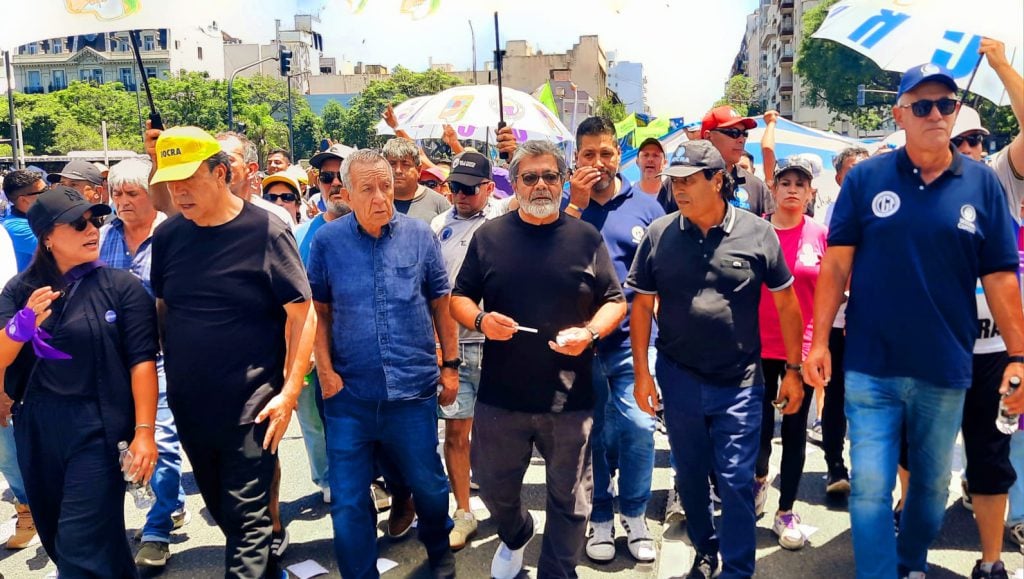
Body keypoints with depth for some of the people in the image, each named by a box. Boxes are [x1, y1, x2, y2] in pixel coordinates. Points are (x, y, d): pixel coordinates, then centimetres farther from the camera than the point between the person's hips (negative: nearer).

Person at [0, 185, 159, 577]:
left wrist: (144, 431, -17)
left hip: (99, 429, -5)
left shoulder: (122, 287, -6)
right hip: (37, 429, 5)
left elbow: (141, 362, -11)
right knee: (57, 542, 19)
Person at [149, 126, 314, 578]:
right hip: (188, 405, 6)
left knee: (246, 517, 0)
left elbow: (301, 313, -11)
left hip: (250, 406, -5)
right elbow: (160, 309, 13)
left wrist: (289, 392, -15)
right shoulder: (167, 235, 3)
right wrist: (163, 378, 9)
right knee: (220, 508, 18)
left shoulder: (265, 231, -11)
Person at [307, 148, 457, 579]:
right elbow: (319, 311, 4)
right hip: (350, 394, 0)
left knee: (428, 484, 16)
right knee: (347, 501, 7)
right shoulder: (327, 240, -2)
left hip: (414, 388, 1)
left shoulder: (419, 235, -1)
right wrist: (325, 372, -4)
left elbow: (440, 303, 6)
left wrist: (451, 364, 4)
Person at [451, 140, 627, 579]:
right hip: (501, 395, 1)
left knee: (569, 499, 9)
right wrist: (480, 320, -15)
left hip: (570, 397, -1)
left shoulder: (586, 238, 2)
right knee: (495, 487, 18)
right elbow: (459, 299, 7)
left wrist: (590, 332, -16)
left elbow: (615, 302, 5)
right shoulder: (489, 236, 3)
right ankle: (515, 537, 50)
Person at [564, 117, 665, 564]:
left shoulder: (645, 206, 4)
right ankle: (600, 519, 28)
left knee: (638, 427, -3)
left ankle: (635, 518, 19)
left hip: (632, 338, 0)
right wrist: (575, 204, -14)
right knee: (592, 432, 11)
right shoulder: (564, 205, 3)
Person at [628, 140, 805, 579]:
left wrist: (793, 369, 1)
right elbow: (642, 305, 3)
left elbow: (786, 303, 1)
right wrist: (641, 372, 1)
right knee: (690, 477, 17)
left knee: (736, 481, 3)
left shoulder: (758, 233, -7)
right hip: (678, 378, 3)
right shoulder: (659, 234, -2)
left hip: (740, 382, -2)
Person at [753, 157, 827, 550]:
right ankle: (760, 478, 40)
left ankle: (786, 511, 21)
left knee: (794, 429, 7)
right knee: (760, 427, 7)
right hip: (759, 345, 0)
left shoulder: (820, 234, -1)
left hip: (803, 346, 0)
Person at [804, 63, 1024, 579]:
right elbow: (836, 263, -3)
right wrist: (819, 340, -7)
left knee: (932, 484, 18)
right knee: (870, 488, 0)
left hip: (945, 370, 2)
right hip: (871, 367, -2)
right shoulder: (865, 178, -2)